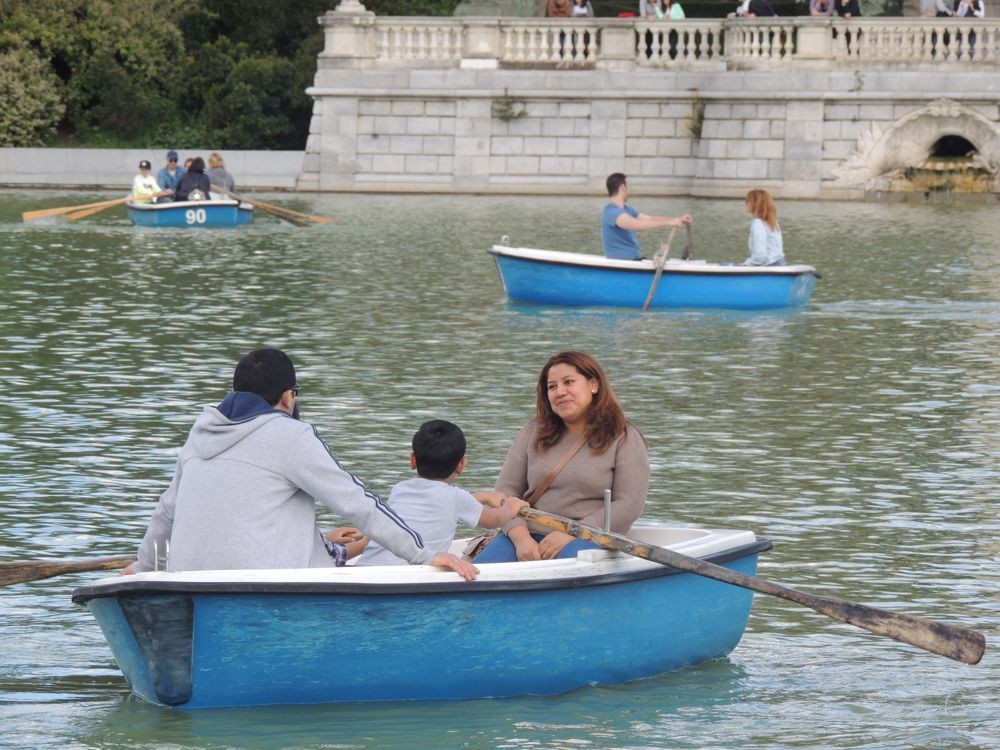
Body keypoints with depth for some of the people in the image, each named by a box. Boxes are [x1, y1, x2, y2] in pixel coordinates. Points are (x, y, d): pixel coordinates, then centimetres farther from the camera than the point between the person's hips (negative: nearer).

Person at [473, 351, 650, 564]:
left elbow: (629, 506, -4)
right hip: (529, 536, 3)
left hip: (585, 539, -3)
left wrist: (570, 534, -13)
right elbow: (505, 489, 10)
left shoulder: (624, 440, 6)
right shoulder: (533, 433, 16)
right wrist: (521, 538, -9)